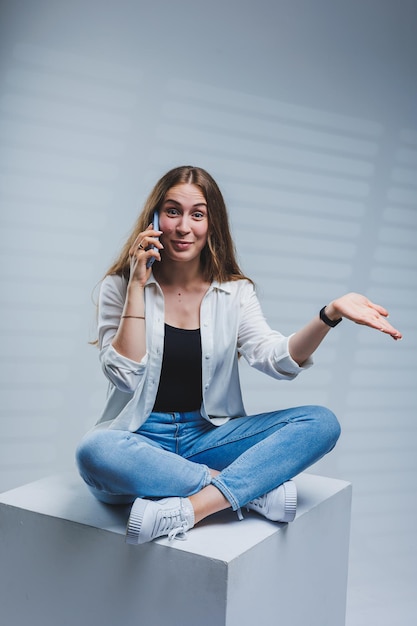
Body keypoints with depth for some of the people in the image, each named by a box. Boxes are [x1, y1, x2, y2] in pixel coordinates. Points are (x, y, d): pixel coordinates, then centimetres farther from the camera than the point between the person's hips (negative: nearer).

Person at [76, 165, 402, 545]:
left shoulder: (234, 292, 5)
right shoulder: (120, 286, 0)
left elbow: (276, 358, -11)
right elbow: (125, 376, -11)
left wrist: (331, 313, -28)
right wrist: (137, 286, -14)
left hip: (207, 436, 2)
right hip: (140, 440, -2)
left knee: (321, 423, -18)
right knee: (95, 451, -37)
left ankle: (186, 510, -30)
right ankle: (254, 487, -22)